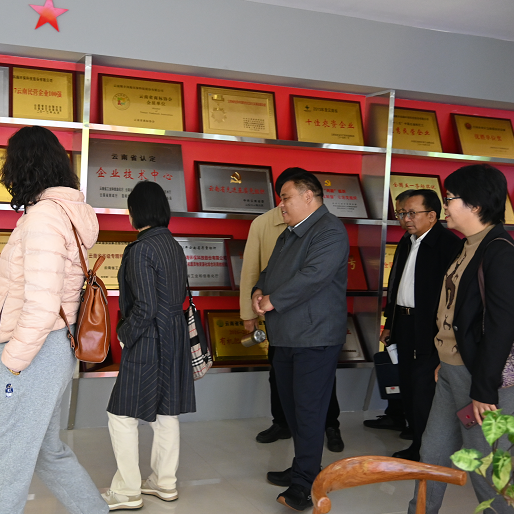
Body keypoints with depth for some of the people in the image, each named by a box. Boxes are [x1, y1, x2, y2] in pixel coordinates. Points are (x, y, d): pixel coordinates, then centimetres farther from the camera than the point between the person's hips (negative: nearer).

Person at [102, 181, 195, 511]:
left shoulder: (141, 250, -18)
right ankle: (165, 483, 27)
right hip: (175, 336, 9)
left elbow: (145, 307, -21)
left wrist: (125, 334, -7)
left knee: (122, 415, 3)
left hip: (148, 341, -9)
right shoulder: (174, 245, 8)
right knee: (166, 413, 16)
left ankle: (127, 492, 11)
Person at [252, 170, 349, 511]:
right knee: (293, 408, 15)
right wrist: (259, 291, 3)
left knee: (308, 411, -5)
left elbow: (313, 275, -24)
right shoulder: (289, 235, 20)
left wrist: (272, 300, -17)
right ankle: (303, 470, 28)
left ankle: (305, 486, 1)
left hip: (315, 339, -10)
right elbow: (270, 271, 25)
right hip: (285, 338, 10)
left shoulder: (330, 231, -12)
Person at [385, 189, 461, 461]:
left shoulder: (449, 244, -13)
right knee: (408, 389, 14)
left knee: (423, 392, -2)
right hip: (405, 325, 9)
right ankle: (417, 446, 28)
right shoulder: (407, 244, 14)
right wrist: (390, 324, 20)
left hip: (430, 331, -8)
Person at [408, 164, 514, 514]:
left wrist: (484, 390, -19)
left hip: (483, 379, -9)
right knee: (433, 453, 18)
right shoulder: (470, 247, 10)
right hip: (453, 372, 9)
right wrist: (444, 361, 16)